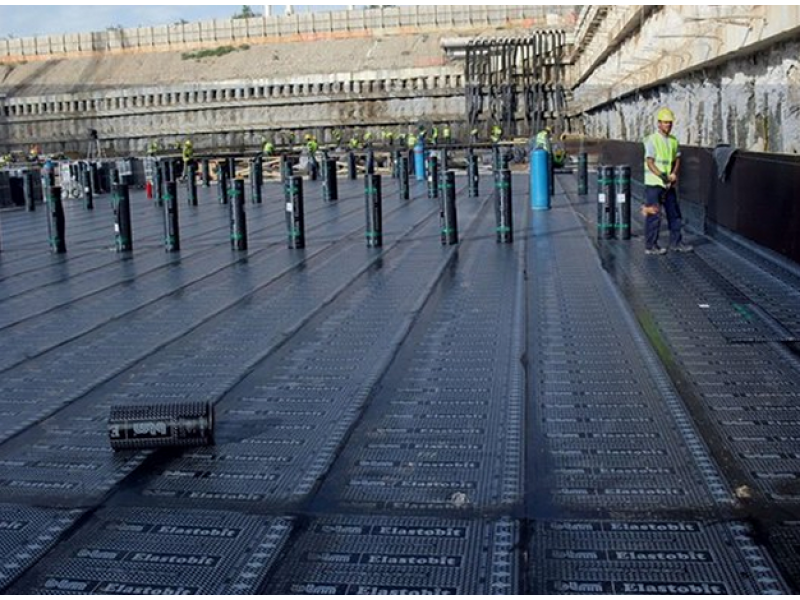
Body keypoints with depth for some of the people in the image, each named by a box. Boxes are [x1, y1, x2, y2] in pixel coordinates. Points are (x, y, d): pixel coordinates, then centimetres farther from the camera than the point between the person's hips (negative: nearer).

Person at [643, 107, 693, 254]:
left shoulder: (673, 140, 10)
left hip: (669, 184, 7)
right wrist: (662, 177, -23)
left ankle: (676, 242, 21)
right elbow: (649, 162, -16)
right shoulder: (652, 140, -11)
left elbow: (677, 159, 11)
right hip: (654, 183, -7)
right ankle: (650, 245, 5)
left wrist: (674, 174, -9)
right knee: (653, 215, -3)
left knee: (674, 213, 11)